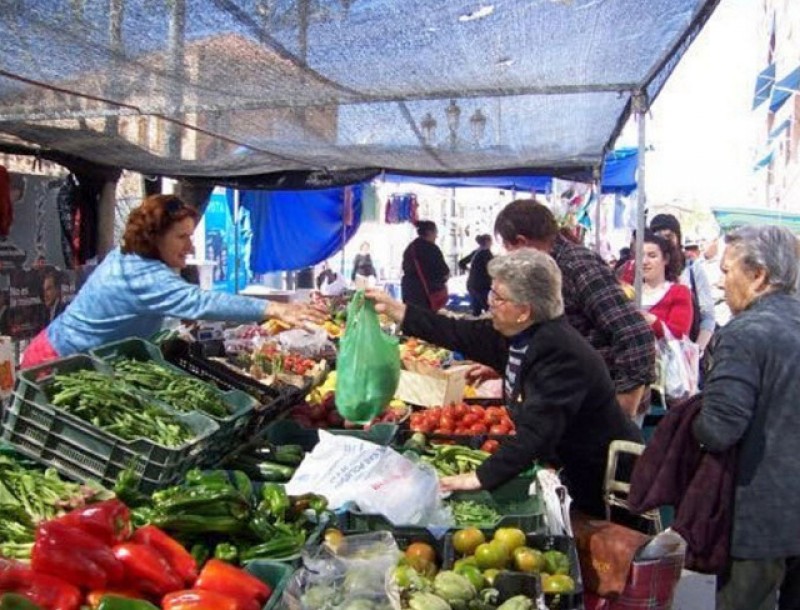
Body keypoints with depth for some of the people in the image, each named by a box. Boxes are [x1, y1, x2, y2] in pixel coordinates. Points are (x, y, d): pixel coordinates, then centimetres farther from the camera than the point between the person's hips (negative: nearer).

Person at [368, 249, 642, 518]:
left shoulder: (560, 353, -31)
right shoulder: (517, 334, -5)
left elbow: (536, 431, -36)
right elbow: (460, 334, 1)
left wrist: (480, 477, -37)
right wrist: (393, 308, 1)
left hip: (604, 476, -8)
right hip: (570, 467, 8)